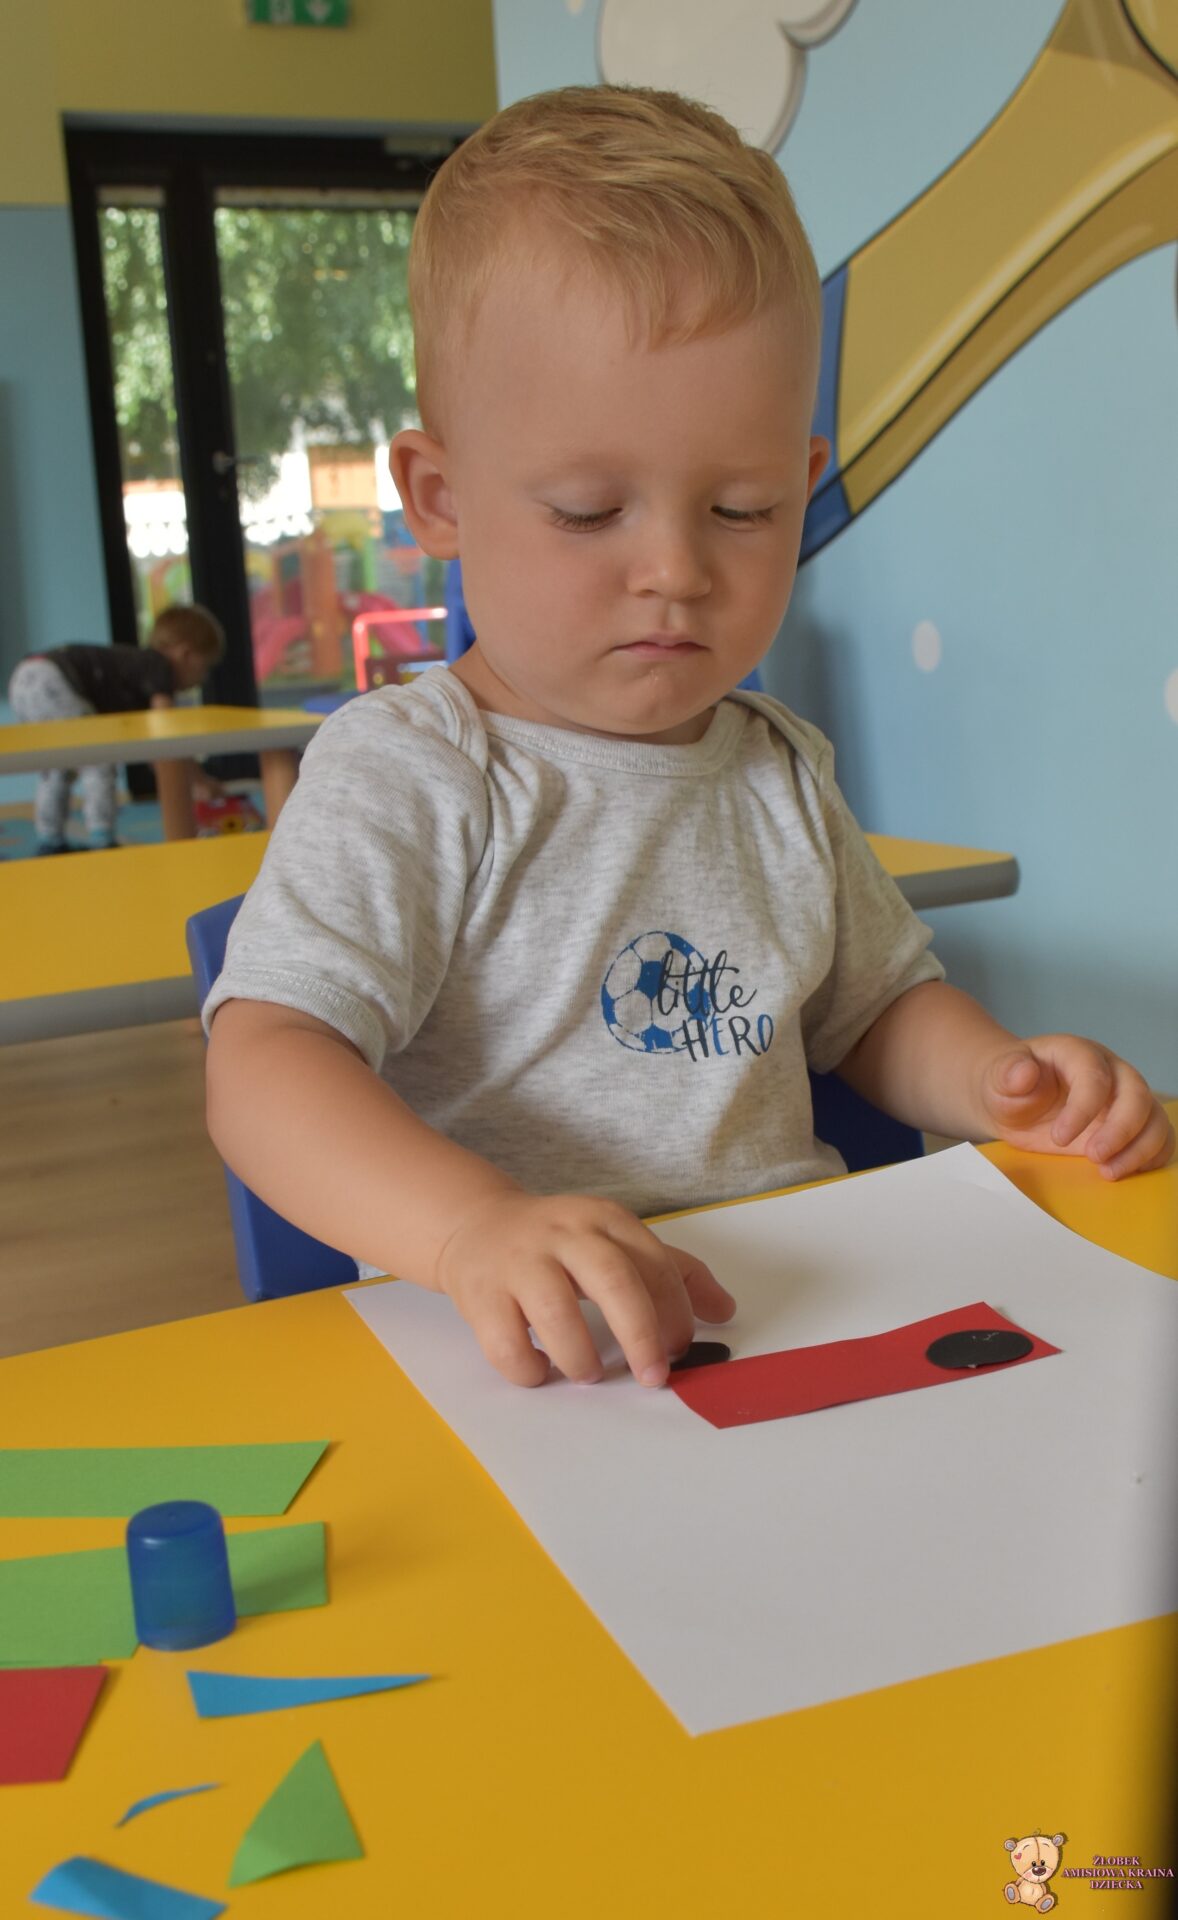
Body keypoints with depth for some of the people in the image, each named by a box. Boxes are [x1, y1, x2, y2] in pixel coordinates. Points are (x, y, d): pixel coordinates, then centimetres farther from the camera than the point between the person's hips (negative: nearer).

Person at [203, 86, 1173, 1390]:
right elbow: (263, 1066, -21)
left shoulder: (780, 773, 11)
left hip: (790, 1313, 5)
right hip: (519, 1351, -5)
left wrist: (1008, 1086, 1)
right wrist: (475, 1227, -39)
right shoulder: (403, 778, -9)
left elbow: (876, 1003, 22)